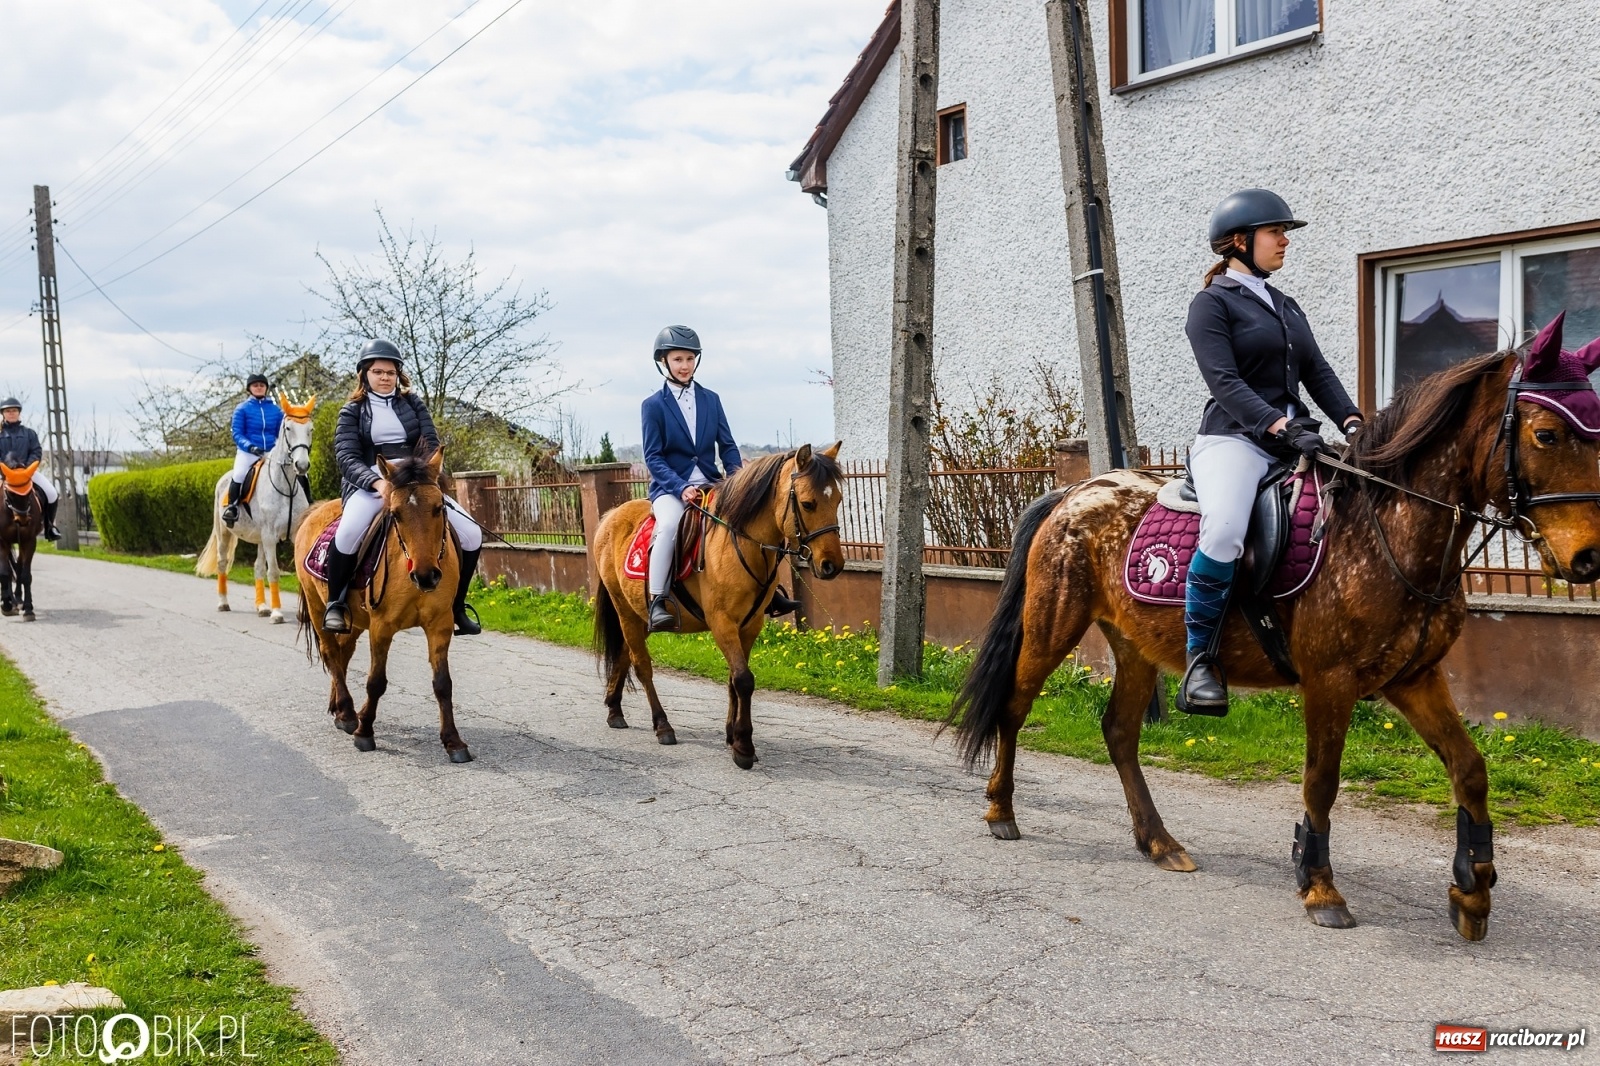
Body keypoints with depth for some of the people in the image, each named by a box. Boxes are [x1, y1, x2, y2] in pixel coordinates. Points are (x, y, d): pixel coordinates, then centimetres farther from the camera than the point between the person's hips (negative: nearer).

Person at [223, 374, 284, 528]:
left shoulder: (276, 410, 11)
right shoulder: (242, 409, 4)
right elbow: (237, 434, -2)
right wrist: (250, 446, -19)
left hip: (271, 453, 3)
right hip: (248, 452, -3)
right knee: (239, 475, -26)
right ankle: (231, 507, -8)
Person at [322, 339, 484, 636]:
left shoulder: (413, 404, 14)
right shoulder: (352, 411, 8)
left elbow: (431, 445, 4)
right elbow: (346, 458, -6)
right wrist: (377, 481, -26)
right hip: (370, 485, -3)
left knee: (471, 535, -11)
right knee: (348, 533, -37)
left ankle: (456, 606, 7)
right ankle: (336, 603, -13)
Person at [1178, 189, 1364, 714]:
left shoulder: (1287, 307, 23)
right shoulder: (1212, 303, 0)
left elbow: (1318, 372, 15)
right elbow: (1225, 381, -13)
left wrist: (1351, 421, -3)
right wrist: (1278, 425, -26)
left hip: (1294, 439, 8)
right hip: (1233, 438, -8)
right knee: (1225, 530, -35)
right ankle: (1200, 657, -20)